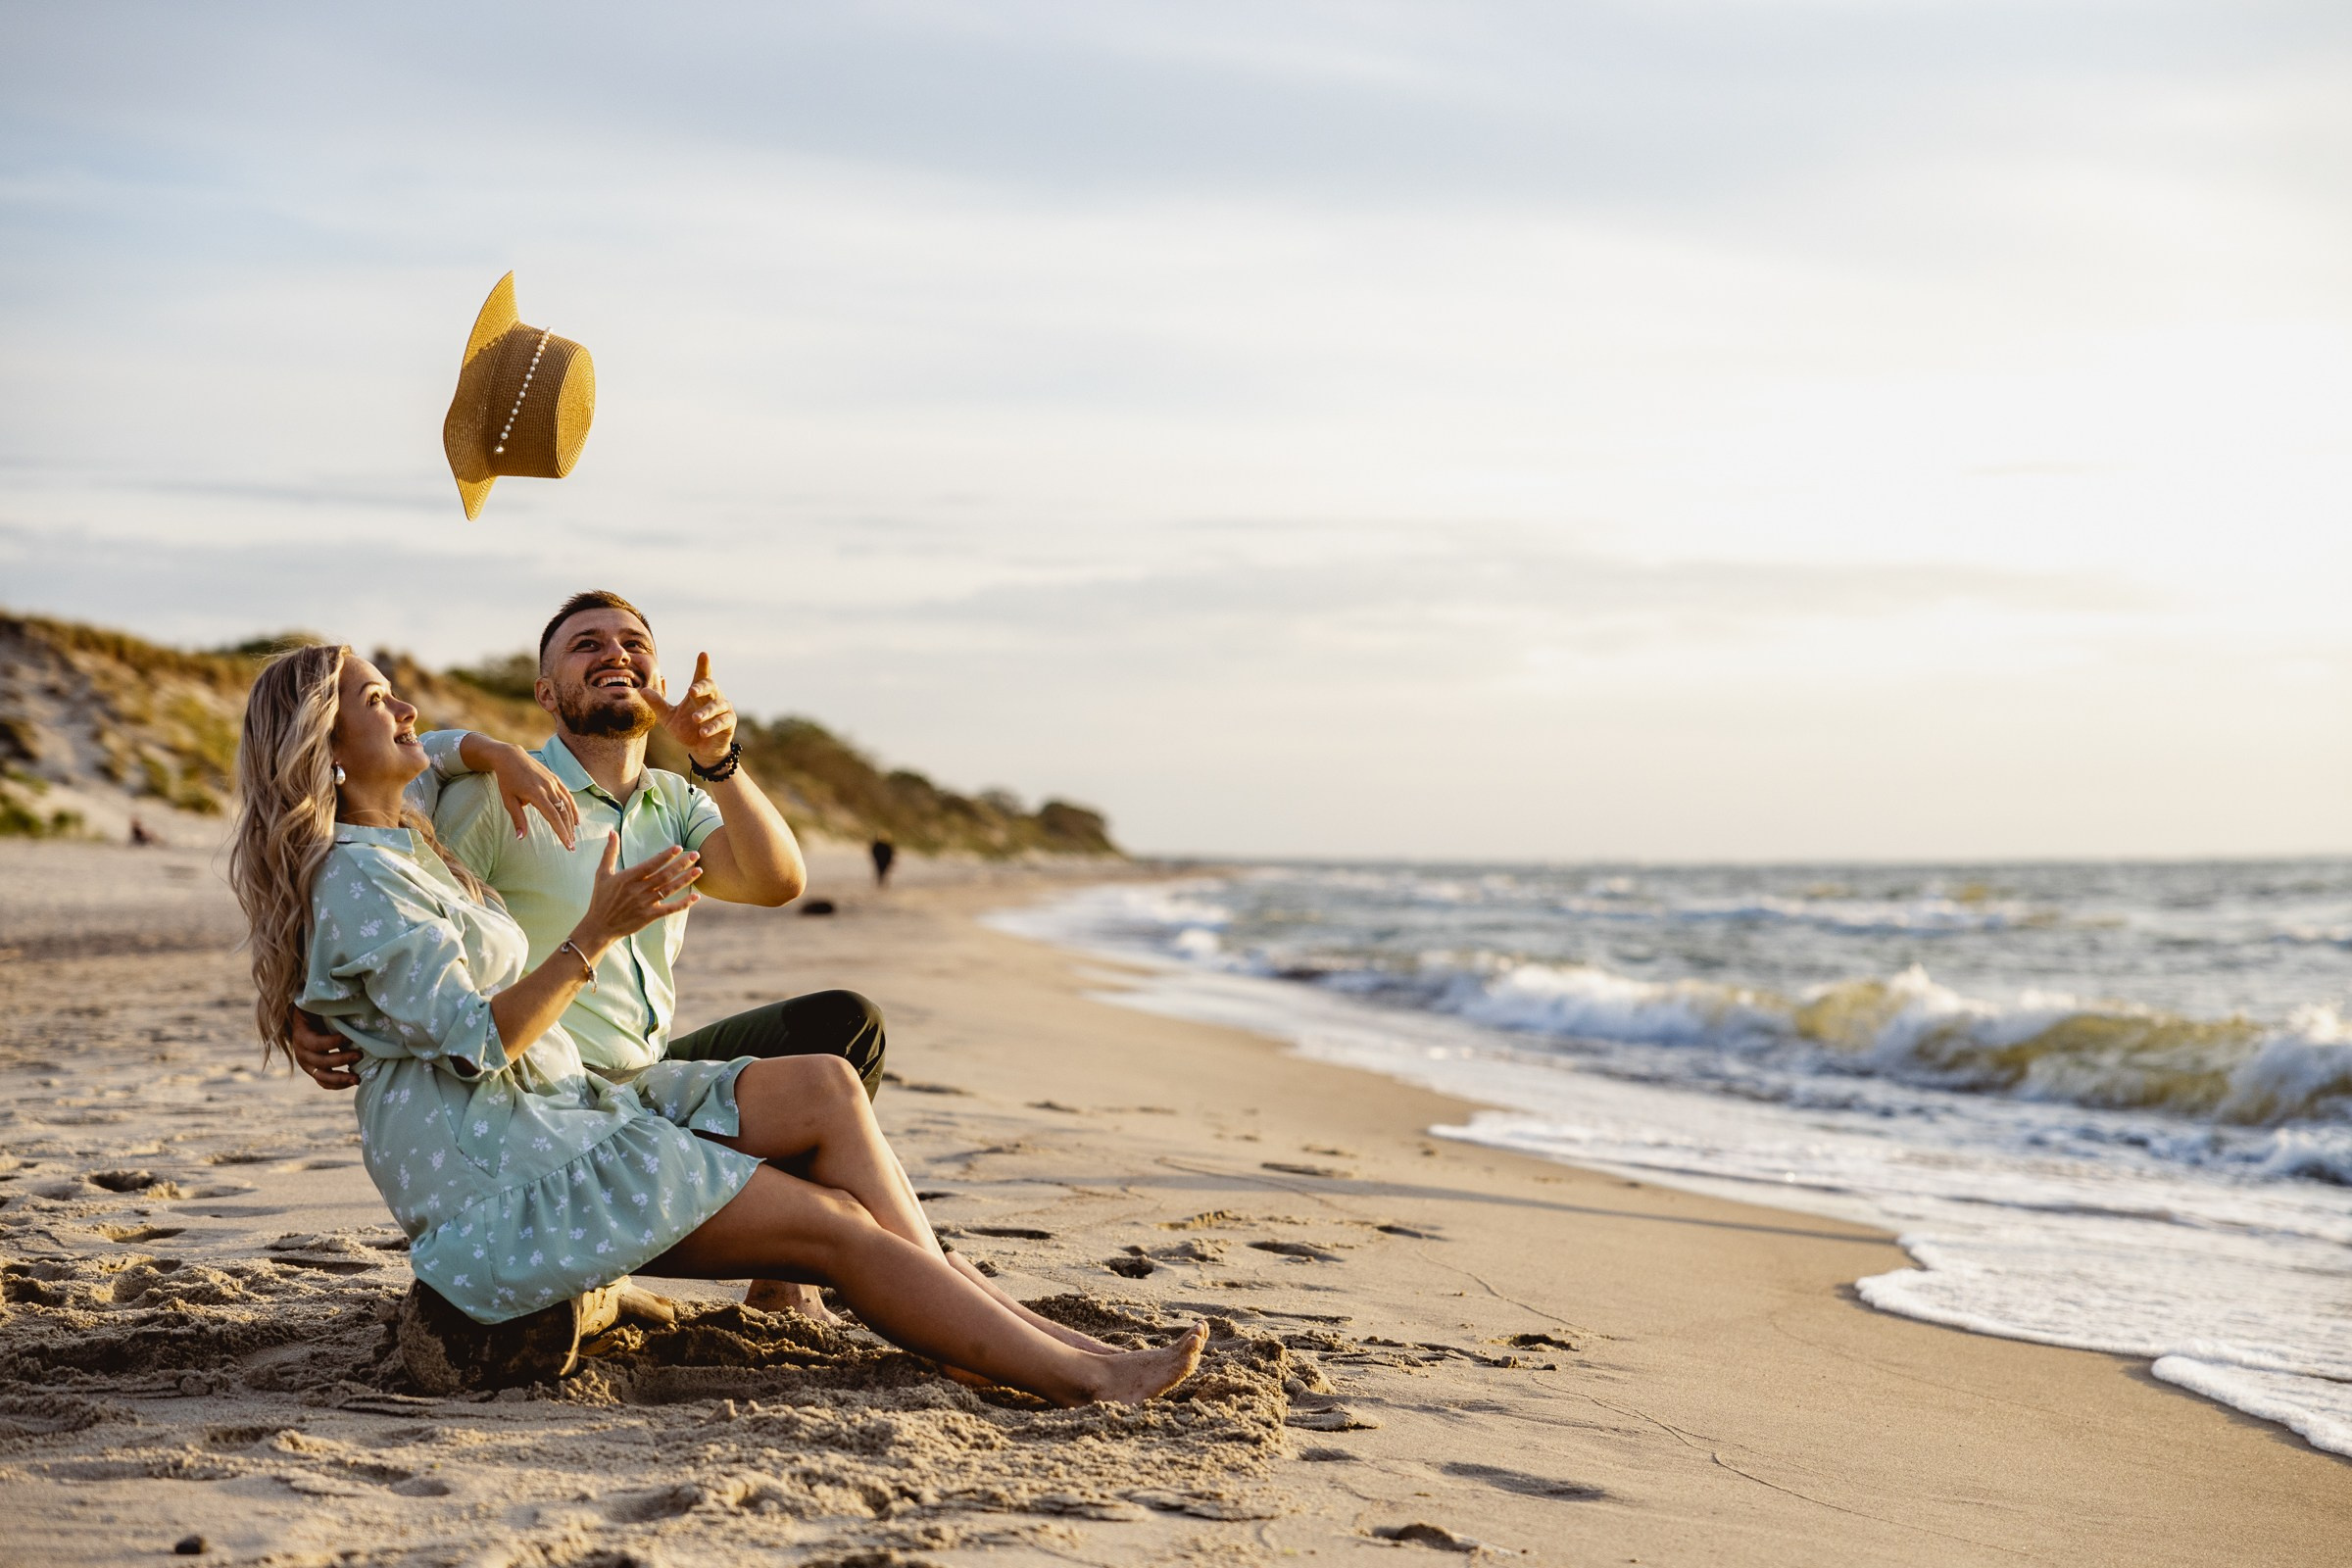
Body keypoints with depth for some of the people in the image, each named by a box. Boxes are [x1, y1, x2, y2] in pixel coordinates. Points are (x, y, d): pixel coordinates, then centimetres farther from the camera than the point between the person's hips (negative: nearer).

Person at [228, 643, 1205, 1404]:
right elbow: (476, 1042, -21)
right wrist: (597, 935, -25)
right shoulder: (355, 882, -14)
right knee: (832, 1224, -15)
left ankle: (971, 1314, -9)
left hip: (557, 1110, 10)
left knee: (823, 1087, -6)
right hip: (496, 1170, -10)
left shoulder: (403, 847, 17)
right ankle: (1079, 1376, -11)